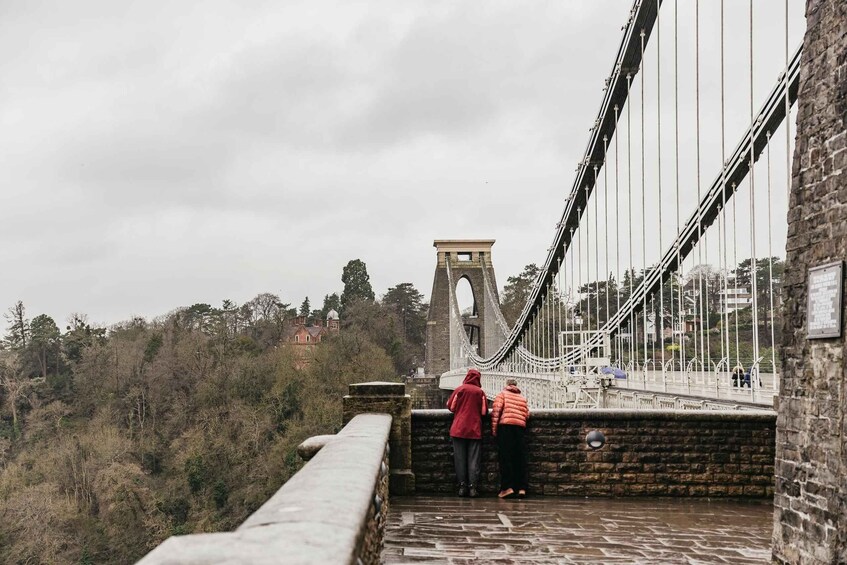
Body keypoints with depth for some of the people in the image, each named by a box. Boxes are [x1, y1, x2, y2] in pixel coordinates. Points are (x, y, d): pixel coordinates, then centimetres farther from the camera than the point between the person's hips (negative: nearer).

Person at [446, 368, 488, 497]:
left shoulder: (460, 389, -2)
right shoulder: (480, 392, -1)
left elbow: (450, 406, 2)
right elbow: (484, 411, 1)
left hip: (459, 429, 0)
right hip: (475, 430, 0)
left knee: (460, 458, 5)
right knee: (473, 459, 3)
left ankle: (462, 486, 3)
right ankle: (472, 487, -2)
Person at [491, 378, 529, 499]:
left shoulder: (503, 394, 9)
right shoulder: (522, 398, 21)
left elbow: (496, 410, -3)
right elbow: (527, 415, 11)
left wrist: (494, 428, -3)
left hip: (505, 425, -3)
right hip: (520, 426, 3)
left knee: (506, 456, -5)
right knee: (520, 457, 5)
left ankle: (507, 487, -14)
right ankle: (522, 488, 1)